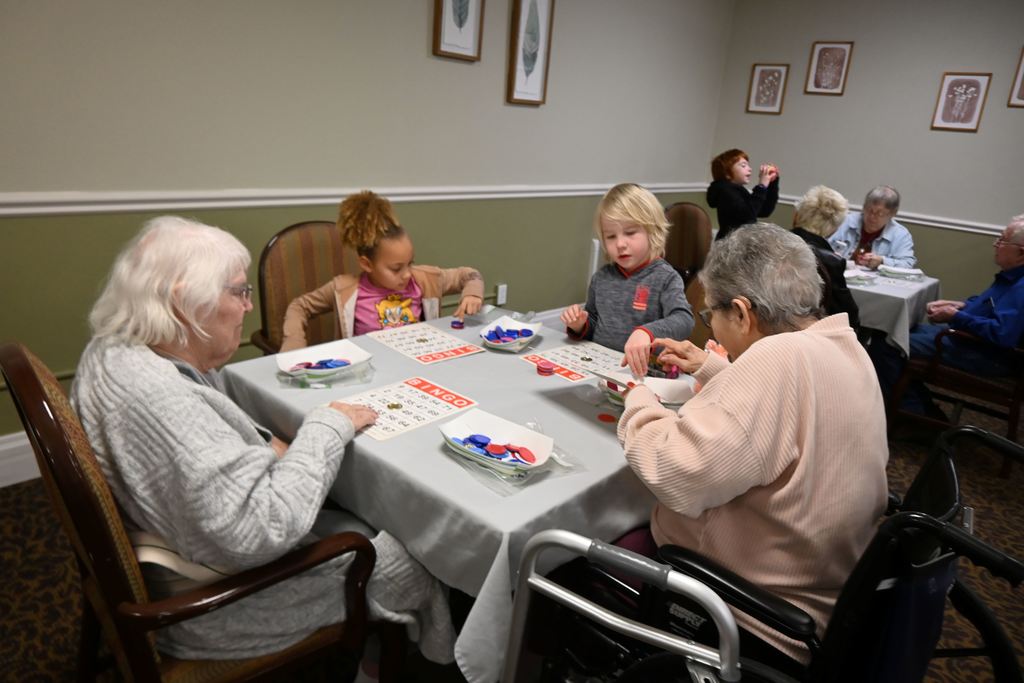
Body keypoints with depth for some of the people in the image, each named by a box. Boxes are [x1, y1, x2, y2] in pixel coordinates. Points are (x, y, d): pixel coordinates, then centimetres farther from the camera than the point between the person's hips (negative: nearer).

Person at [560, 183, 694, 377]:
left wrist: (646, 332, -38)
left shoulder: (665, 278, -5)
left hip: (641, 371, -4)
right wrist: (579, 326, 0)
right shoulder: (601, 277, 10)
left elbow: (684, 320, -21)